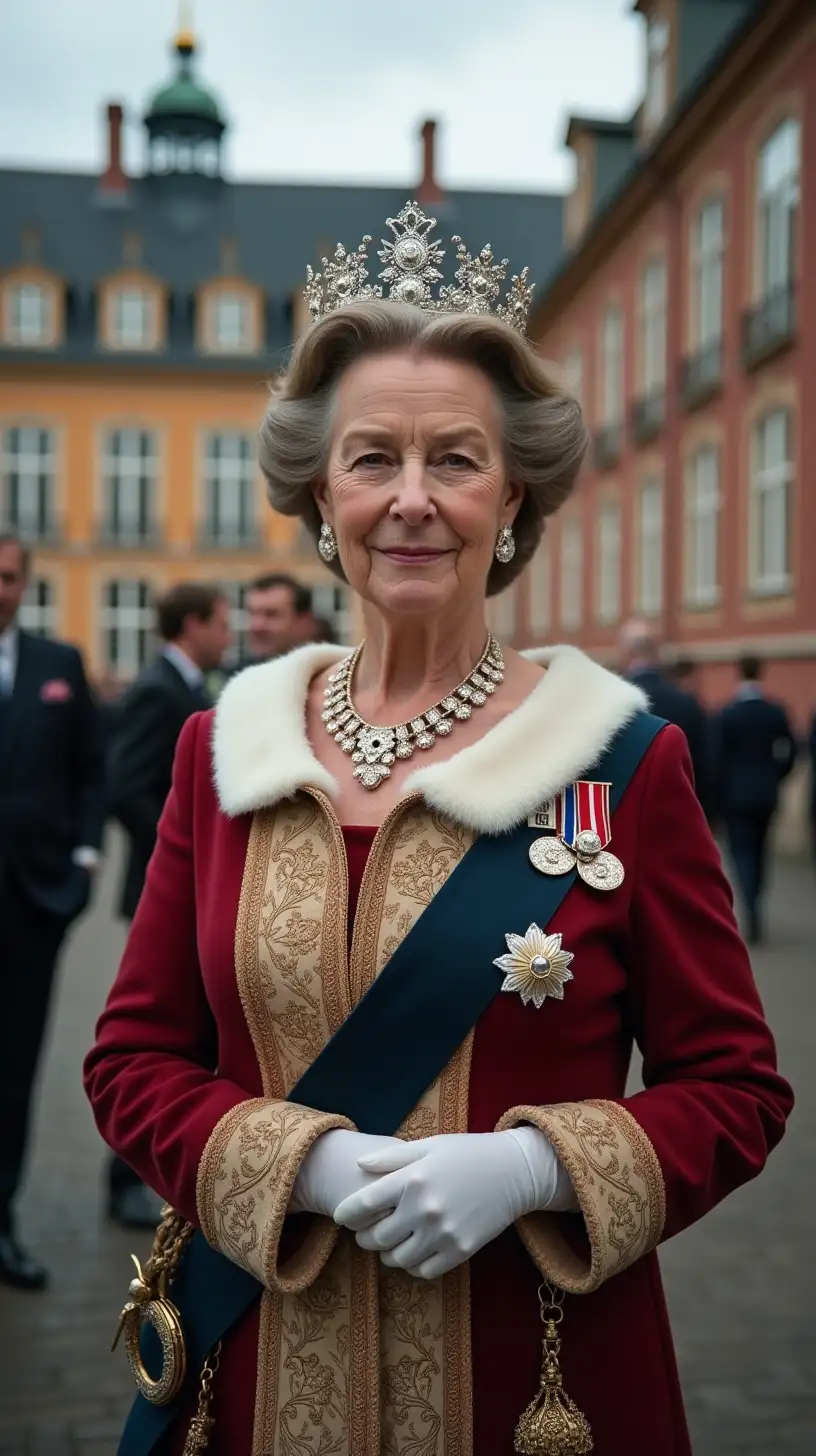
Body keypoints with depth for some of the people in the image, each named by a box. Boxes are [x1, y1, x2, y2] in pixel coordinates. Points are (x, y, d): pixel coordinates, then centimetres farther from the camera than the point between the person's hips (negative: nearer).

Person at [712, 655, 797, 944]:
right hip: (766, 794, 4)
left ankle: (753, 913, -21)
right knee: (759, 850, 16)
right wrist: (773, 779, 13)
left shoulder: (727, 714, -10)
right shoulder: (777, 712, -1)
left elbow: (718, 758, -10)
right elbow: (789, 753, 0)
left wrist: (721, 794, -1)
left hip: (736, 794, -3)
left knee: (742, 852, -3)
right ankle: (753, 909, 25)